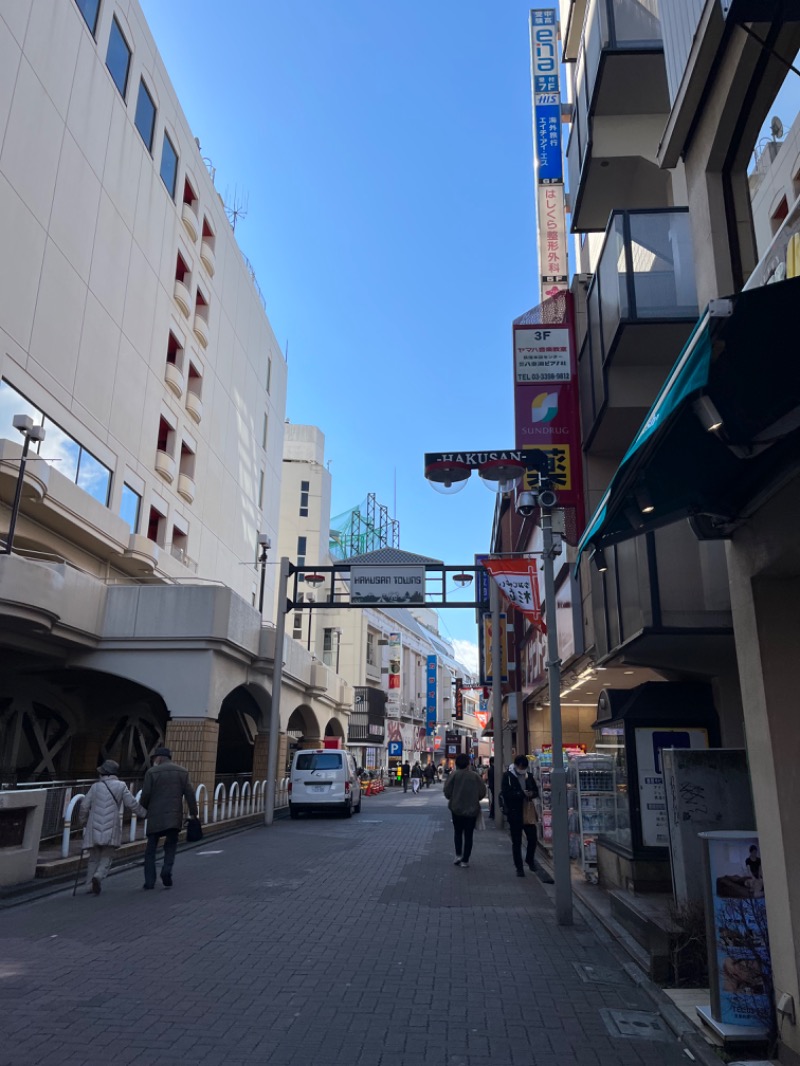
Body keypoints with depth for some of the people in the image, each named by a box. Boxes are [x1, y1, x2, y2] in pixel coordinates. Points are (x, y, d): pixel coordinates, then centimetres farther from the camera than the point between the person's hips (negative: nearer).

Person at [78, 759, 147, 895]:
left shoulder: (95, 787, 4)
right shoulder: (121, 786, 1)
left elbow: (84, 806, 4)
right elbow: (132, 804, 0)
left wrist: (83, 821, 21)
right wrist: (144, 814, 15)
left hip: (94, 828, 2)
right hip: (111, 829, -2)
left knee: (94, 858, 15)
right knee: (106, 857, 8)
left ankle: (90, 885, 13)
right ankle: (98, 876, -17)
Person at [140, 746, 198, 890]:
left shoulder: (152, 772, -2)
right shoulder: (182, 772, 7)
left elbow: (145, 795, -6)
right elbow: (190, 794, 2)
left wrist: (144, 809, 13)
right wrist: (193, 813, 6)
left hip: (155, 817, -2)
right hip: (174, 818, 2)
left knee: (151, 849, 9)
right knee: (171, 846, 15)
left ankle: (150, 881, 6)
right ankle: (167, 870, -7)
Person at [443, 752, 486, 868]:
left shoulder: (454, 775, -10)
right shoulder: (476, 777, -7)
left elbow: (447, 792, -10)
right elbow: (482, 793, -3)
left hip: (457, 809, 0)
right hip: (472, 810, 1)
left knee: (458, 832, 18)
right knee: (468, 835, 10)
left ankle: (458, 855, 4)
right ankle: (465, 860, 10)